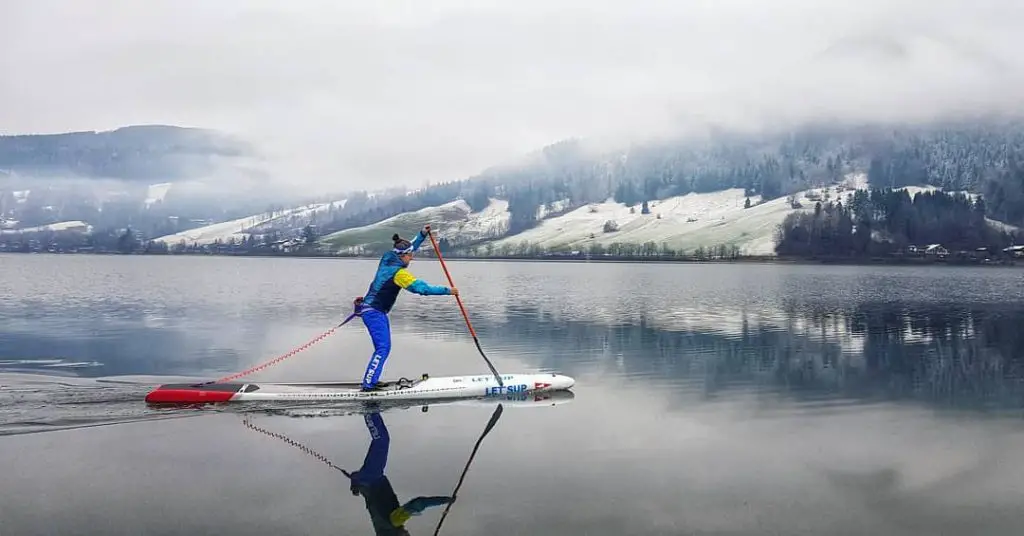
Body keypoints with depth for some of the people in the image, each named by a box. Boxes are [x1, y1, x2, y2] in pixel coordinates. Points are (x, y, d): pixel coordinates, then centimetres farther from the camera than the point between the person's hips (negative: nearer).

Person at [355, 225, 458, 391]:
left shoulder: (388, 258, 5)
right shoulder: (399, 272, -20)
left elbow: (409, 247, 24)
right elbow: (422, 288, -23)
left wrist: (422, 234, 20)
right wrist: (447, 291, -17)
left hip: (374, 311, 10)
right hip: (374, 312, -10)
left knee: (383, 347, 12)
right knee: (383, 348, -14)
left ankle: (371, 381, 12)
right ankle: (368, 384, -18)